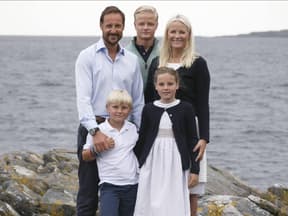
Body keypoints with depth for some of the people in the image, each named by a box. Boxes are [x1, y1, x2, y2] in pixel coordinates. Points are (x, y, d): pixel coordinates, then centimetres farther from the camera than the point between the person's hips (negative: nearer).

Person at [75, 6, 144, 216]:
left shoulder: (132, 60, 10)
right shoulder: (87, 56, -3)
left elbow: (138, 102, 13)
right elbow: (83, 97, -13)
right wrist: (95, 131, -25)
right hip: (93, 129, -4)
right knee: (88, 193, 0)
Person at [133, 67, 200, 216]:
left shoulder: (185, 108, 0)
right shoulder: (149, 109, 4)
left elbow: (192, 140, 2)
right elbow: (141, 139, 11)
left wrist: (194, 169, 0)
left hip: (176, 166, -2)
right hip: (152, 165, 2)